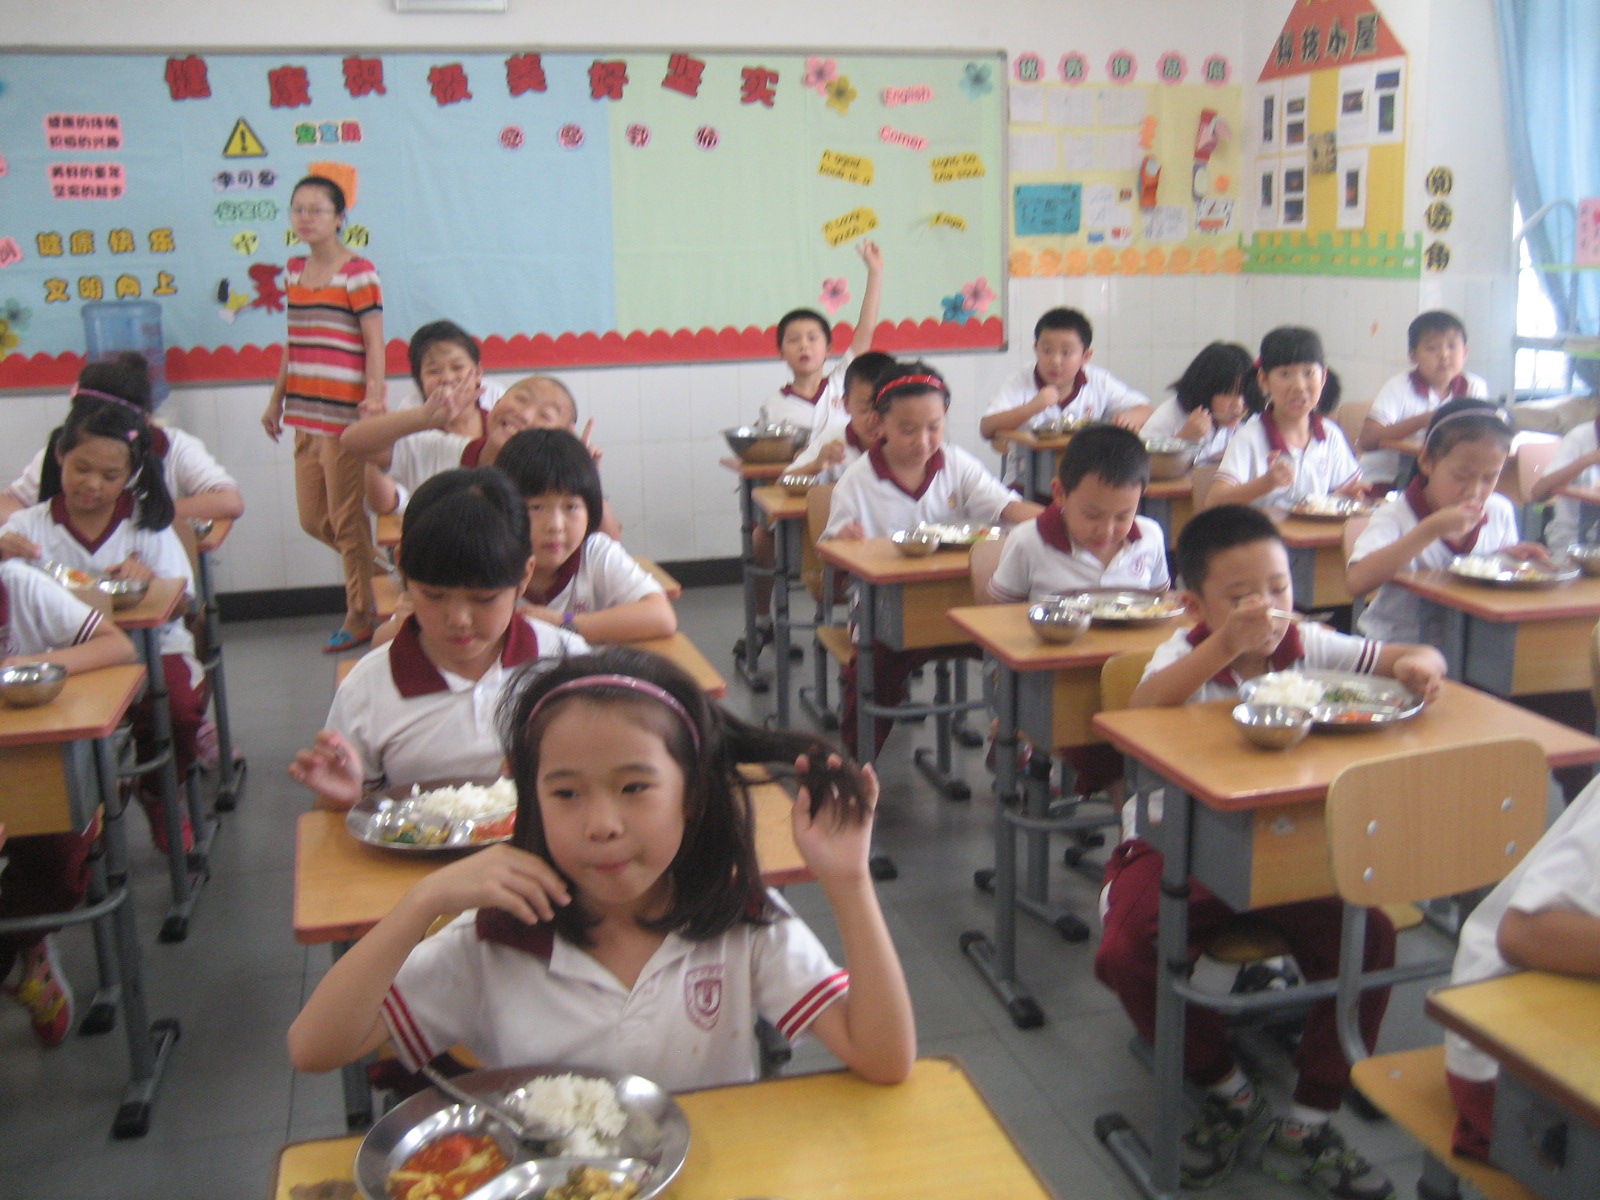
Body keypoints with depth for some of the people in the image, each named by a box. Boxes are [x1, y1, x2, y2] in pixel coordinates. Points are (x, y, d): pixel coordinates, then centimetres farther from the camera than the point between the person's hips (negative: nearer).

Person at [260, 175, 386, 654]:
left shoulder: (358, 272, -8)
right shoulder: (294, 270, 13)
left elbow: (375, 344, -12)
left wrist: (374, 400, -23)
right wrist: (277, 399, 22)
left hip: (344, 413, -7)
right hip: (305, 415, 8)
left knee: (347, 519, 0)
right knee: (314, 520, 11)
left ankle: (360, 618, 14)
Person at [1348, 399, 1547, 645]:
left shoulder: (1500, 512, 5)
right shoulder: (1397, 516, -12)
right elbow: (1357, 581, -31)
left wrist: (1507, 560, -4)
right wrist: (1432, 529, -29)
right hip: (1398, 642, -5)